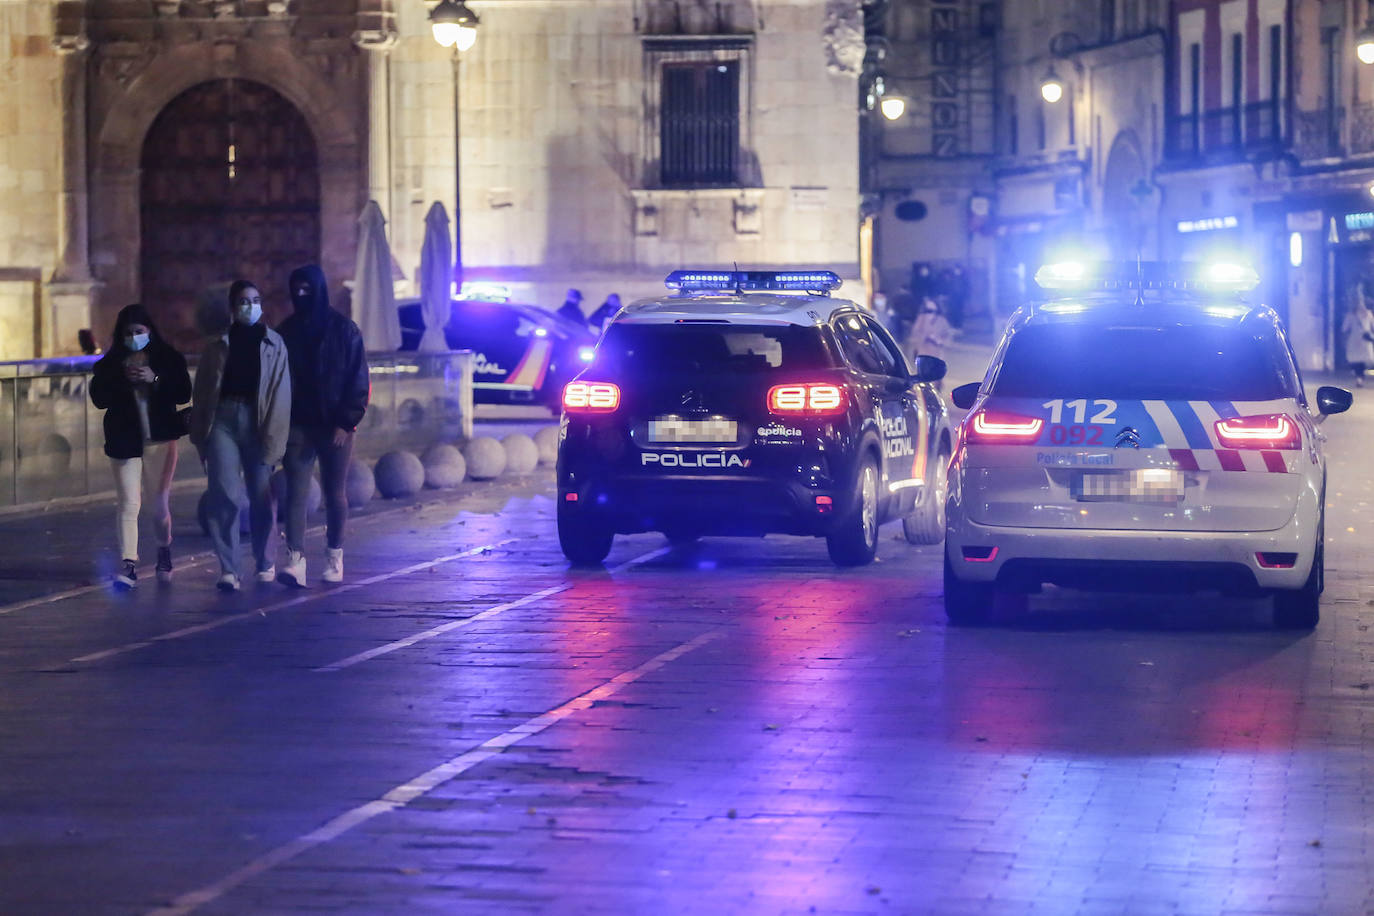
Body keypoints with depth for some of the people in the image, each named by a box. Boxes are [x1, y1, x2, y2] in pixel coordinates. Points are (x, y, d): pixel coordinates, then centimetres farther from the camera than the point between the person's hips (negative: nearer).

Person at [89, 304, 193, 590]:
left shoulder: (168, 357, 3)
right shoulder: (111, 363, 5)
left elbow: (184, 393, -4)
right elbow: (99, 397, -3)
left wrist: (155, 380, -17)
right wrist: (123, 379, -17)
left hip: (160, 439, 0)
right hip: (125, 441, 0)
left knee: (160, 503, 7)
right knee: (128, 503, -8)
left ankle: (164, 551, 32)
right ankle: (128, 564, -13)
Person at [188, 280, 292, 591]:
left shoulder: (274, 344, 6)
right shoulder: (218, 346, 12)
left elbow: (280, 394, 0)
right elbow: (202, 391, 13)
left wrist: (273, 438, -7)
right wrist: (200, 434, 7)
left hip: (257, 422, -1)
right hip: (223, 419, 1)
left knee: (261, 496, 6)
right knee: (224, 495, -11)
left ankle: (264, 562, 25)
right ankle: (228, 569, -14)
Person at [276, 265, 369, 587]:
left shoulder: (344, 331, -2)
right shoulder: (286, 332, 6)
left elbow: (359, 381, -2)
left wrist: (346, 423, -9)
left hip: (335, 427, -1)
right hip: (298, 425, 2)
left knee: (335, 494, 7)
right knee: (296, 493, -9)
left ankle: (334, 557, 22)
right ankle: (295, 561, -16)